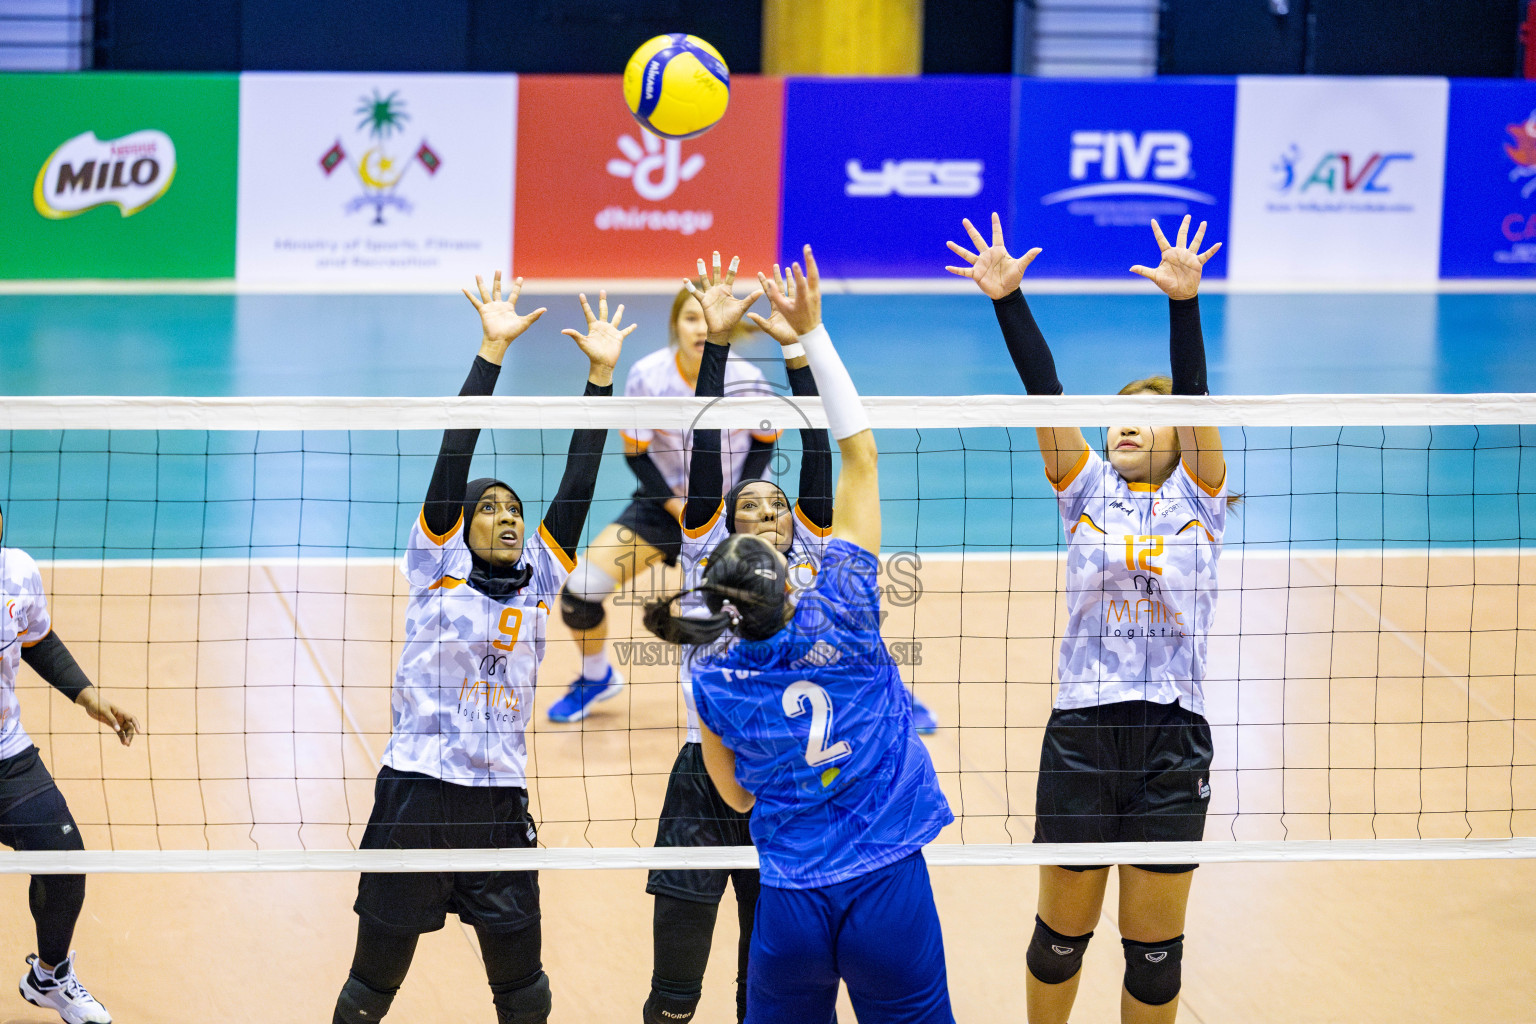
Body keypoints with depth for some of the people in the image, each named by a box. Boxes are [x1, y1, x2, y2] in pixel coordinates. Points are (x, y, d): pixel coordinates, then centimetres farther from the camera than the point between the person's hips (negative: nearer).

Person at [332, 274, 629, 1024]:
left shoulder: (538, 582, 10)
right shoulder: (437, 568, 2)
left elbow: (576, 485, 5)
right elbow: (453, 458, -5)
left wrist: (601, 375, 0)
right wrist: (491, 352, -10)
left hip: (500, 806, 3)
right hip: (415, 794, -3)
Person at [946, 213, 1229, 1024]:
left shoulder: (1196, 496, 5)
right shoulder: (1085, 489, 8)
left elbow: (1193, 393, -9)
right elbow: (1043, 388, -3)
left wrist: (1185, 303, -23)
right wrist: (1008, 300, -15)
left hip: (1173, 742, -1)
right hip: (1081, 733, 1)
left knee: (1154, 949, 6)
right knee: (1061, 934, 10)